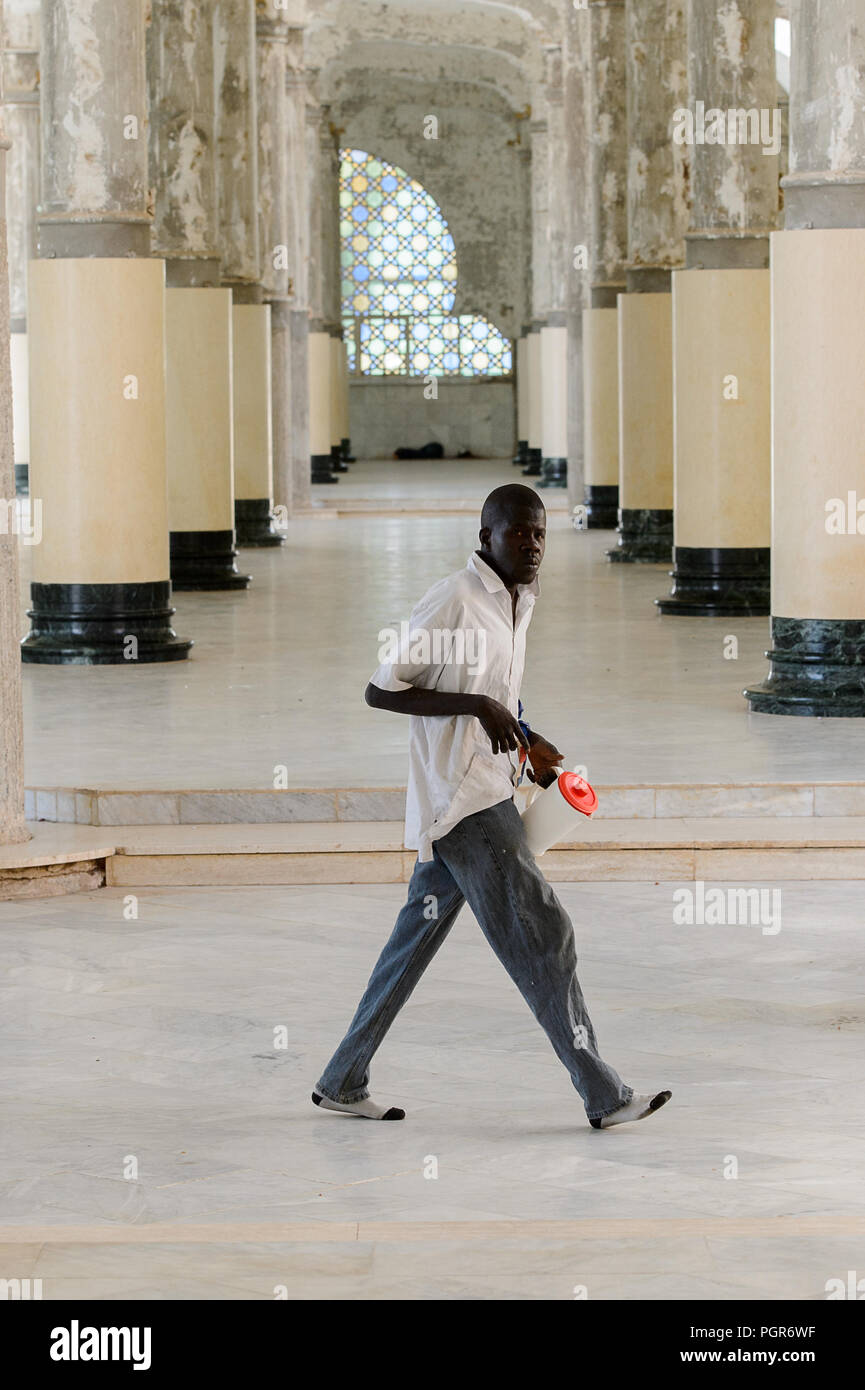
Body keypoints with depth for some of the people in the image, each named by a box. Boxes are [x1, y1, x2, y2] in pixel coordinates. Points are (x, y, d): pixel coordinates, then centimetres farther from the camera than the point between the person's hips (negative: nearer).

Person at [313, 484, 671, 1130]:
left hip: (488, 796, 9)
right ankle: (604, 1095, -2)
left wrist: (530, 742, 12)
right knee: (542, 934, -8)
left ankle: (344, 1082, 21)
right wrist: (478, 705, -21)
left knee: (417, 939, 13)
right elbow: (381, 690, -15)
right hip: (463, 803, -9)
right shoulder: (453, 602, -15)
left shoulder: (518, 603, 14)